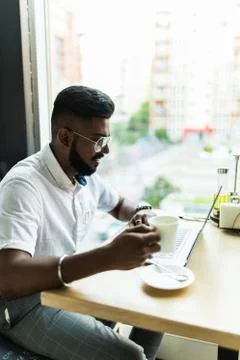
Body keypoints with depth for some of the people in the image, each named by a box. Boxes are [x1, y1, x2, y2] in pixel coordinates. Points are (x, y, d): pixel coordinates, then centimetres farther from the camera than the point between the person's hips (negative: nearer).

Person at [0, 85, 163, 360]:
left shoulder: (86, 175, -2)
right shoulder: (23, 185, -26)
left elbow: (119, 204, 18)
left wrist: (139, 215, -6)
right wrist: (109, 256, -46)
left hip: (74, 283, 8)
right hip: (27, 303, -7)